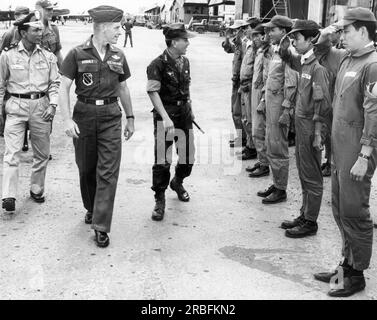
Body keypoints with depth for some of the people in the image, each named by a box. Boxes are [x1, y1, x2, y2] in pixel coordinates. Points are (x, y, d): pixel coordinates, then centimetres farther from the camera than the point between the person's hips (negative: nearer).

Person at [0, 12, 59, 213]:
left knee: (42, 153, 11)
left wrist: (52, 104, -8)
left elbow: (54, 83, 6)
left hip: (41, 105, 3)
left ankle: (36, 189, 28)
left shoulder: (48, 56, 4)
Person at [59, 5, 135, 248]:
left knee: (108, 172, -6)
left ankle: (101, 227, -2)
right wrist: (67, 119, -16)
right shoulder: (77, 54, -4)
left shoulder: (118, 56, 6)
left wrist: (130, 118, 17)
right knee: (86, 168, 12)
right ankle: (91, 208, 38)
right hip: (84, 115, -1)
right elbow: (64, 88, -6)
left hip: (111, 117, 1)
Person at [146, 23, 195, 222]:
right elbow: (153, 92, -17)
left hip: (184, 115, 6)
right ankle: (160, 200, 10)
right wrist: (165, 117, -24)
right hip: (165, 116, -6)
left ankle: (177, 182, 41)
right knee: (162, 160, -3)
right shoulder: (158, 64, -12)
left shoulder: (185, 62, 9)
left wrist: (189, 109, 17)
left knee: (188, 156, 11)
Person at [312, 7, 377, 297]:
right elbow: (322, 54, 31)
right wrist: (326, 34, 11)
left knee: (354, 213, -1)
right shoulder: (346, 58, 11)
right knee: (341, 210, 16)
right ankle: (348, 264, 29)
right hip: (340, 149, 9)